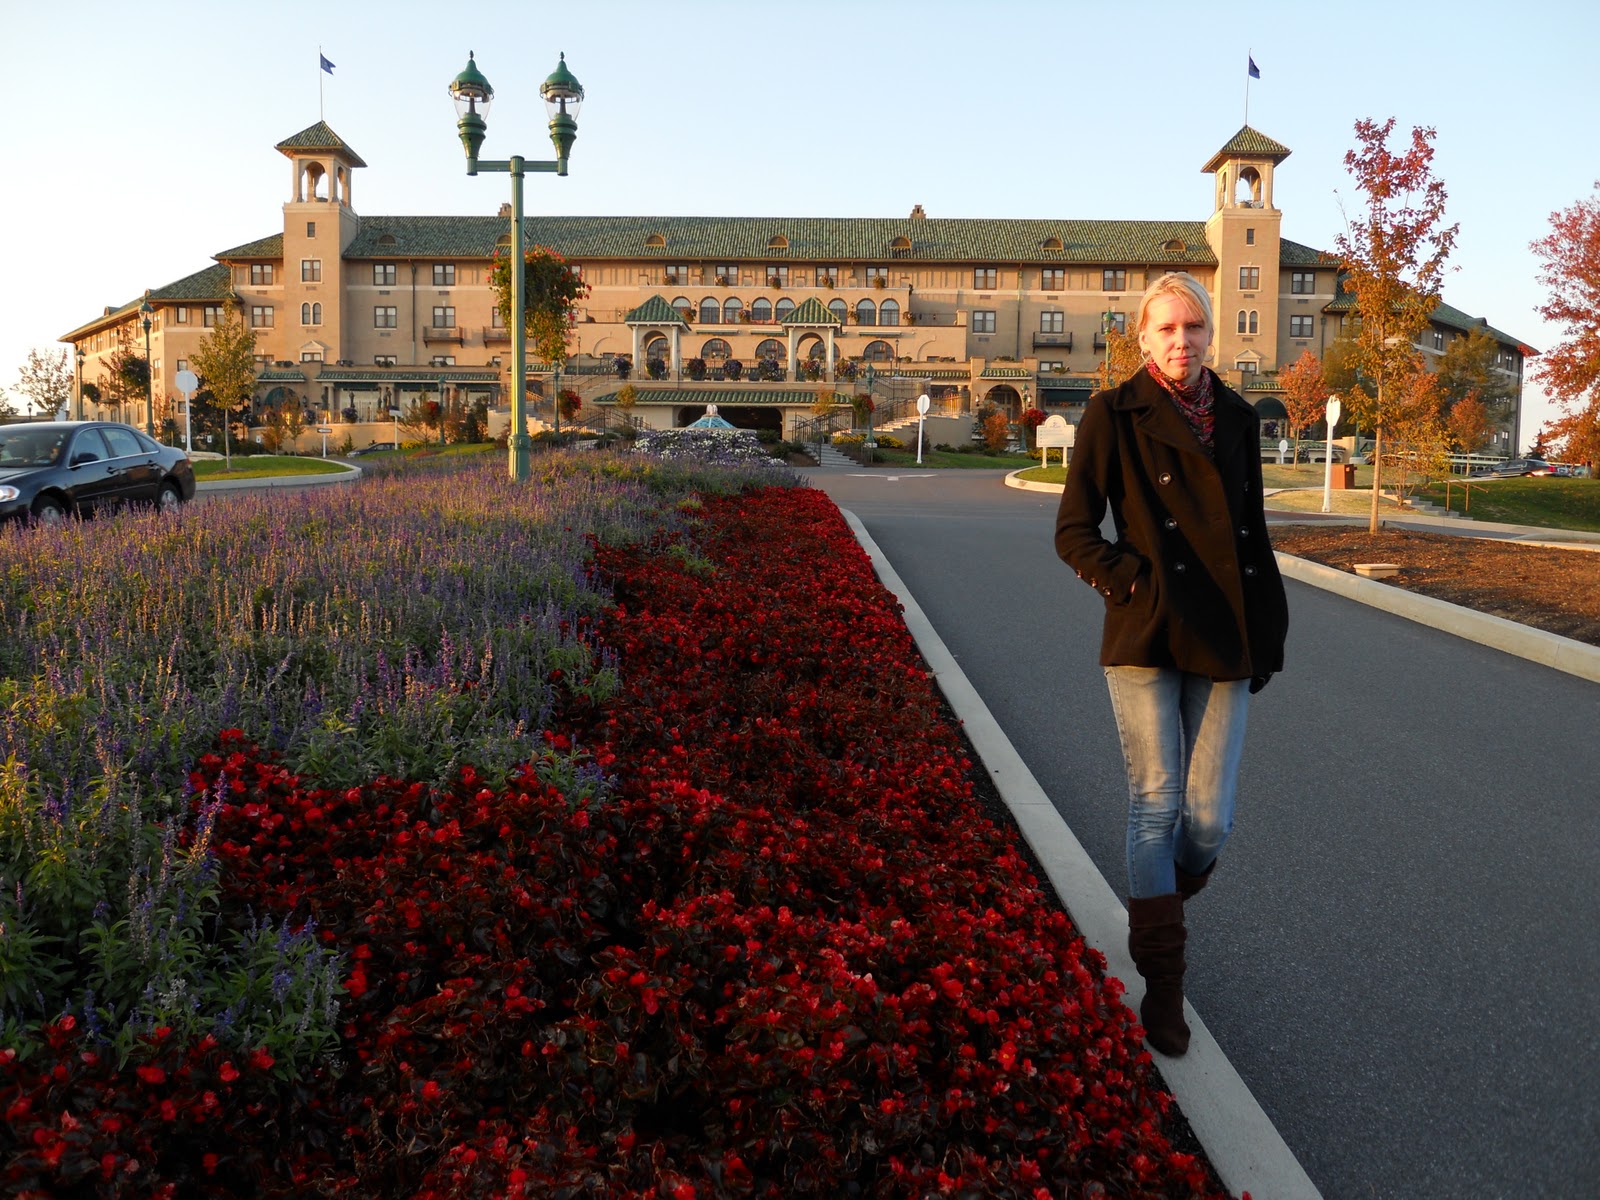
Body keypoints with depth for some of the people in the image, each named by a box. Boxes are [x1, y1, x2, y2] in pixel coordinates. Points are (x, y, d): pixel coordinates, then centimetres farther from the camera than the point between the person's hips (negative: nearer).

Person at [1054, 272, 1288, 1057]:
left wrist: (1269, 631, 13)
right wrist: (1134, 583, -15)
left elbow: (1254, 531, 17)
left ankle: (1160, 903, 35)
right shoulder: (1114, 416, -2)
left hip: (1224, 643, 4)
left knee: (1209, 817, 2)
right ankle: (1162, 984, 14)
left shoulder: (1237, 419, 11)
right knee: (1155, 804, 1)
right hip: (1145, 640, -4)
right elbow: (1073, 533, -2)